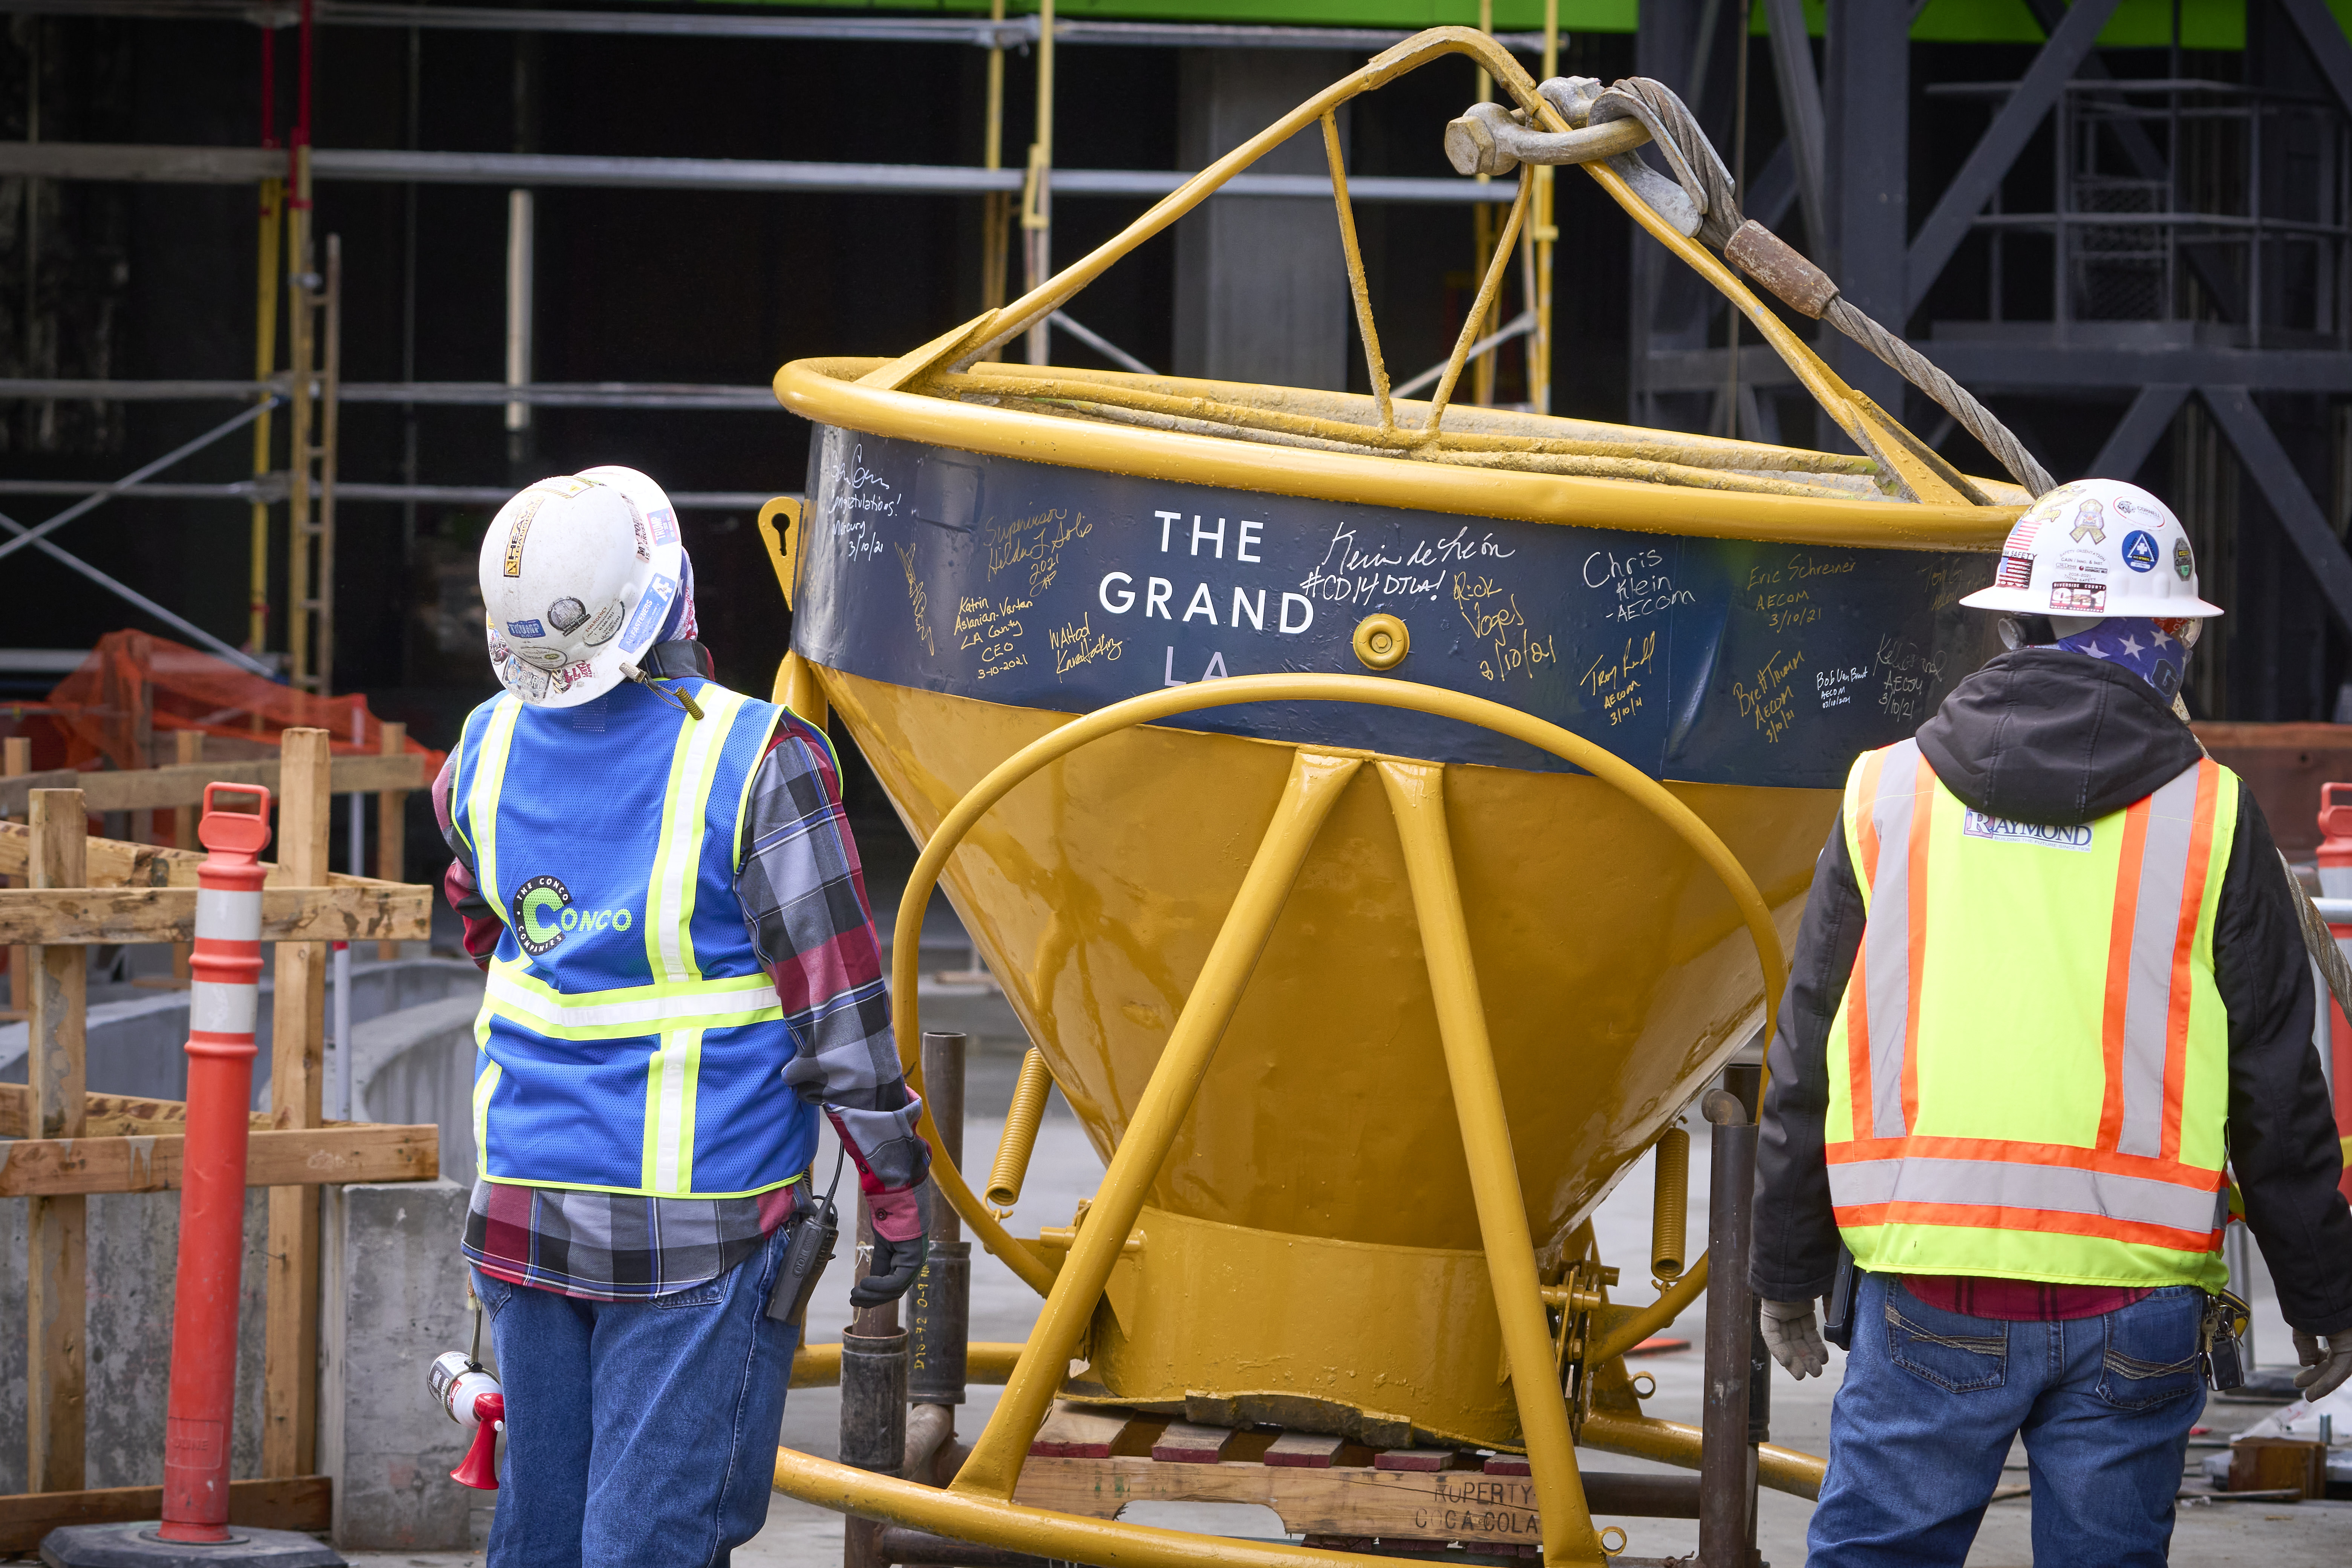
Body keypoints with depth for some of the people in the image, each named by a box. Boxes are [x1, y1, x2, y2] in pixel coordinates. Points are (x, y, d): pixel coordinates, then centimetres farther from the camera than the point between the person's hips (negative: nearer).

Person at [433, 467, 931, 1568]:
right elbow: (837, 1010, -11)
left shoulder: (486, 753, 2)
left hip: (527, 1197, 5)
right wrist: (896, 1189, -1)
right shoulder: (758, 763, -14)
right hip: (698, 1220, -5)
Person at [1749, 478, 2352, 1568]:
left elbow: (1809, 1062, 9)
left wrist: (1787, 1273, 17)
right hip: (2132, 1294, -1)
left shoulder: (1889, 795, 6)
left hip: (1929, 1279, 1)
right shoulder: (2209, 818, 2)